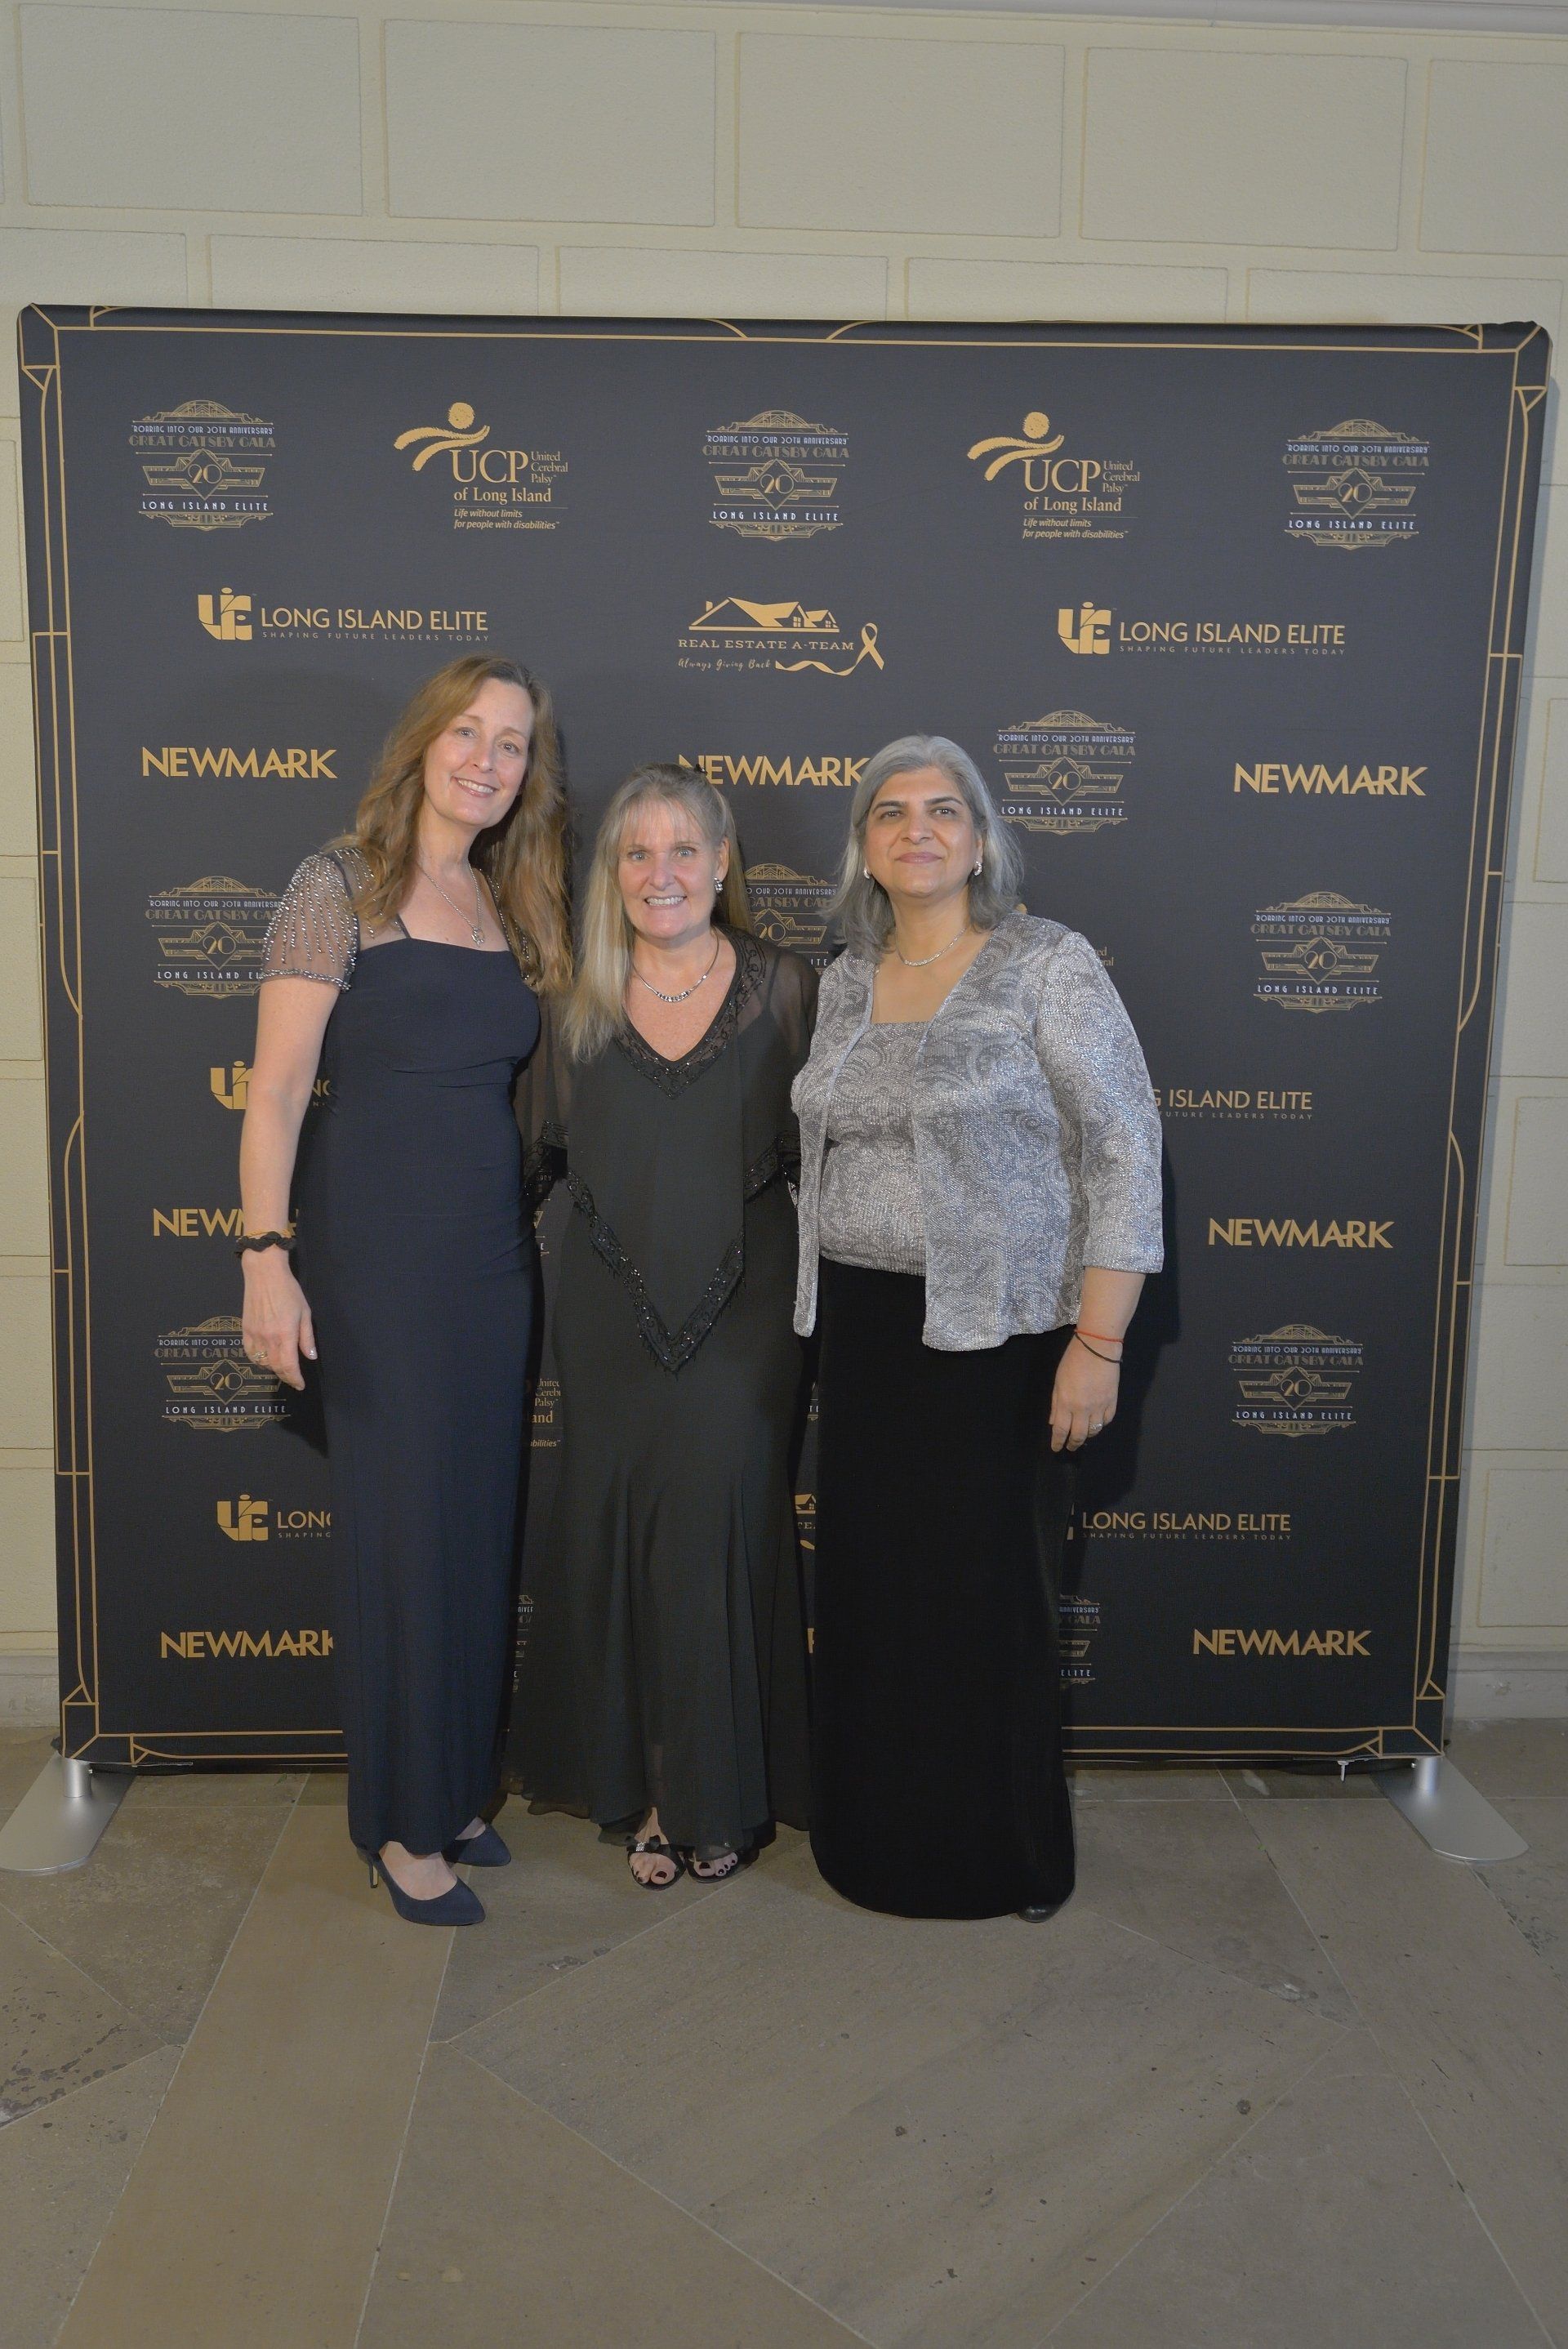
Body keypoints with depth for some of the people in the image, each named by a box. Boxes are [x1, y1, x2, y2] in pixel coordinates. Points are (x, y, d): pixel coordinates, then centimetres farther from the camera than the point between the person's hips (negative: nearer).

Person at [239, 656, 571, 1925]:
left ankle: (459, 1787, 28)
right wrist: (267, 1257, -15)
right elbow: (277, 1087, -9)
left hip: (496, 1245, 6)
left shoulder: (513, 905, 13)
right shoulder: (342, 883, -5)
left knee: (483, 1521, 11)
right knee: (401, 1523, 1)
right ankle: (405, 1822, 17)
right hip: (377, 1247, -6)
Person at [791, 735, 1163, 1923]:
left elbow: (1125, 1154, -11)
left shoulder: (1049, 965, -8)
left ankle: (1007, 1856, 26)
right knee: (871, 1590, 11)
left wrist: (1098, 1345, -16)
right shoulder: (846, 983, 10)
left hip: (995, 1333, -5)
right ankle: (876, 1838, 30)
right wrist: (827, 1318, 14)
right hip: (864, 1333, 5)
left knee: (987, 1597, 5)